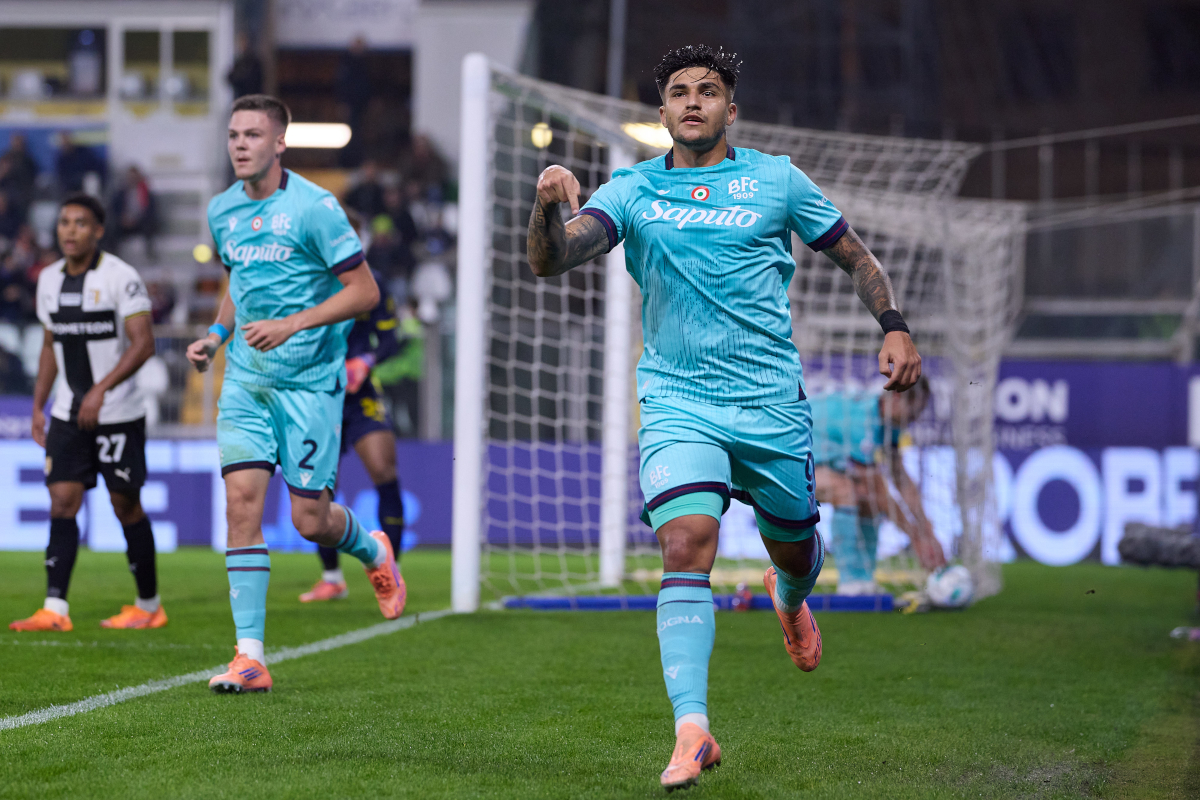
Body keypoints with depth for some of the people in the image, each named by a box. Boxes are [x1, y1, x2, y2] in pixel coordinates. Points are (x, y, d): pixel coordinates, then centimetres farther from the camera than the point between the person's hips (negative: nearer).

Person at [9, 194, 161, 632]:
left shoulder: (120, 277, -12)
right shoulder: (49, 279, 8)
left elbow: (143, 344, -17)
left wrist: (101, 389, -25)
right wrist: (38, 406, 14)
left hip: (118, 414, -5)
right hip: (68, 413, 5)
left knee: (126, 505, 2)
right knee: (62, 501, -6)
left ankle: (149, 606, 16)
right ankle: (55, 609, -10)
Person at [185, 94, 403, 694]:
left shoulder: (314, 207, -12)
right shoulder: (221, 211, 8)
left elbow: (364, 290, -11)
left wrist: (291, 325, -20)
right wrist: (216, 334, 7)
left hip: (310, 380, -5)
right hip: (245, 379, 5)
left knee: (310, 521, -1)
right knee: (242, 501, -10)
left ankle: (373, 551, 36)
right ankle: (250, 656, -9)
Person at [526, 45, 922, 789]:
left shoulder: (777, 181, 2)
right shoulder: (632, 192, 1)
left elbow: (855, 256, 13)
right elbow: (551, 259, -13)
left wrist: (895, 327, 0)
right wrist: (549, 205, -34)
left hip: (772, 402, 1)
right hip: (678, 403, -1)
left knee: (795, 548, 15)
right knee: (686, 546, -20)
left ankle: (790, 597, 55)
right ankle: (692, 732, -24)